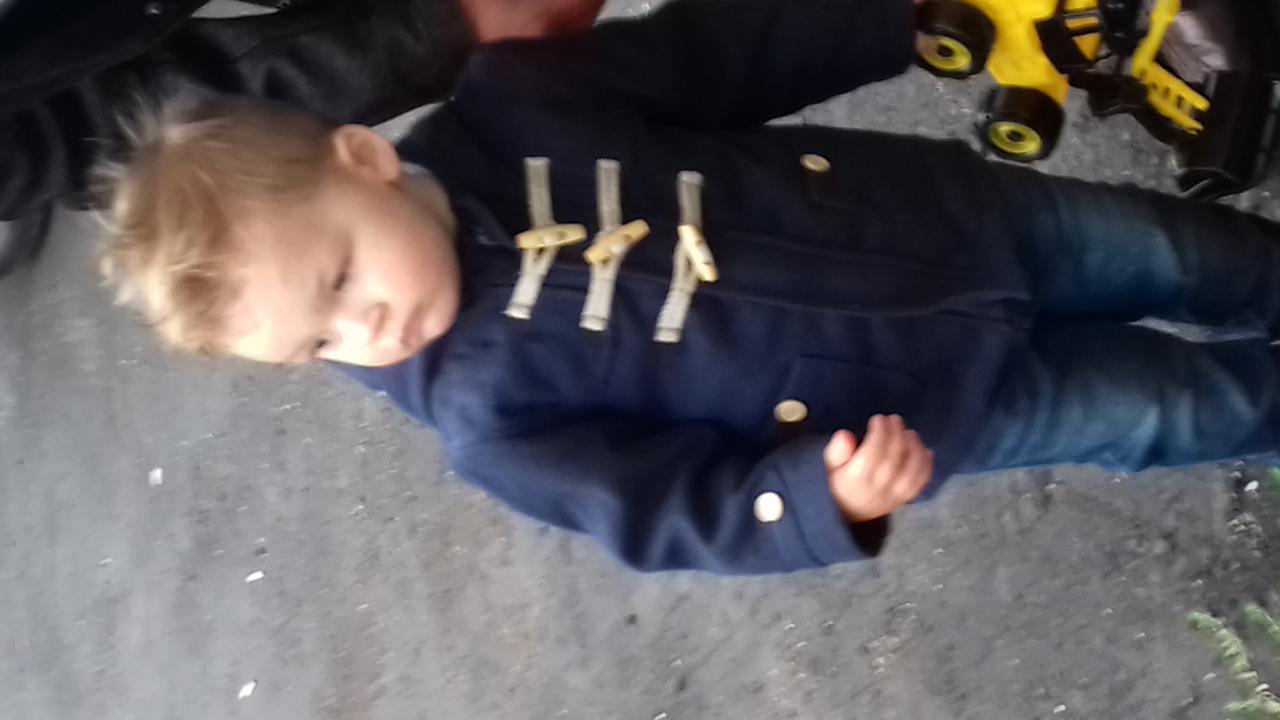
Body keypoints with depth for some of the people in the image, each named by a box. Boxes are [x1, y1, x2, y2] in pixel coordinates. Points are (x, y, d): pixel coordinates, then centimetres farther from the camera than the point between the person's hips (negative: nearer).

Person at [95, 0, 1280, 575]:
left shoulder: (501, 102, -14)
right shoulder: (486, 412, -20)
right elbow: (681, 510, -17)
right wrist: (825, 497, -36)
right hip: (935, 396, -3)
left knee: (1176, 250, 17)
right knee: (1167, 409, 6)